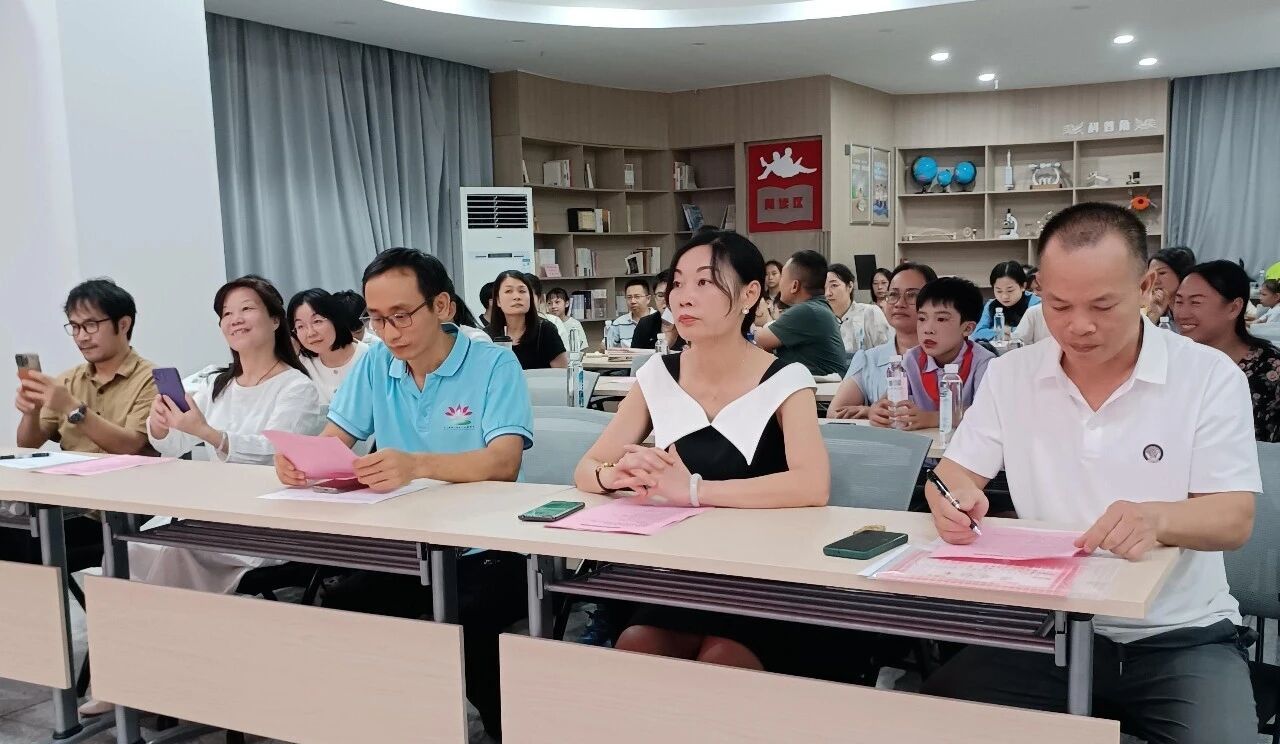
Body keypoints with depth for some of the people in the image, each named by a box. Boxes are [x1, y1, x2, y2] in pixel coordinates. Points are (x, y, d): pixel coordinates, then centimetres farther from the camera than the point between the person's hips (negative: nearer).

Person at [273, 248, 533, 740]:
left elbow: (503, 462, -24)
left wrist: (417, 465, -42)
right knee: (333, 611, -18)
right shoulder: (375, 366, 7)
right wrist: (297, 459, -22)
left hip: (483, 550, -5)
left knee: (464, 627, -31)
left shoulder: (494, 365, -10)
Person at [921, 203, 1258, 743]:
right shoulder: (1010, 375, 2)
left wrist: (1156, 518, -34)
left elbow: (1235, 519, -11)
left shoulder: (1210, 376, -6)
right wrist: (954, 498, -20)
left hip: (1179, 635, -1)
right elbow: (955, 473, 6)